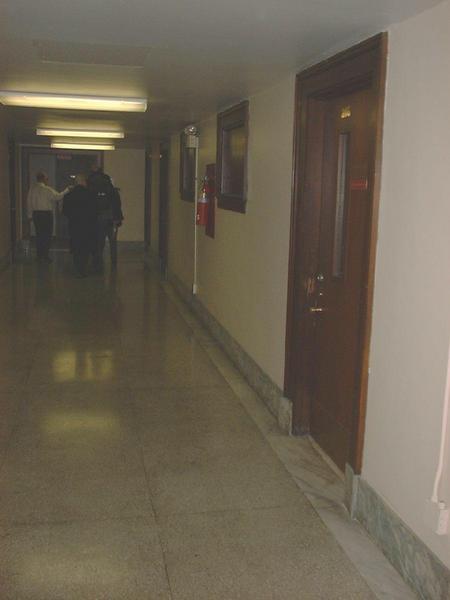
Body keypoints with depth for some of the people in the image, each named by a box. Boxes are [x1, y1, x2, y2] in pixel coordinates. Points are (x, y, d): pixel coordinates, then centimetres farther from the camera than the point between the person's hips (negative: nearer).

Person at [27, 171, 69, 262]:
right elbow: (58, 196, -16)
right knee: (47, 234, 1)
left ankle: (39, 255, 18)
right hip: (46, 214, -6)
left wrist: (30, 215, 16)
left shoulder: (32, 189, 5)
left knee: (39, 234, 13)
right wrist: (67, 190, -4)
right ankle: (44, 256, 0)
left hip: (36, 214, 6)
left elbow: (29, 201, 8)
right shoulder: (47, 189, -14)